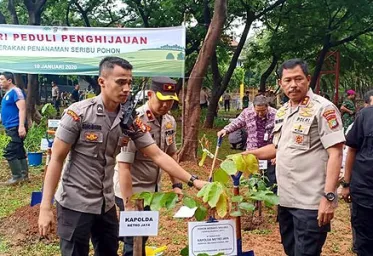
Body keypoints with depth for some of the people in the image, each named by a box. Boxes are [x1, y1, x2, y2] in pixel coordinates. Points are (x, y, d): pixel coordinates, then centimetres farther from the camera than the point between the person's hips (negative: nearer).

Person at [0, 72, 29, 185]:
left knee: (9, 152, -10)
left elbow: (22, 109, -21)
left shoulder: (15, 91, -12)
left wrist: (21, 126, -28)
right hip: (11, 128, 10)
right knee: (19, 152, 12)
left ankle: (17, 176, -3)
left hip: (16, 127, -10)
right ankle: (24, 175, 17)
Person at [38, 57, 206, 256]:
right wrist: (45, 207, -15)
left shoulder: (130, 120, -3)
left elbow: (157, 155, -1)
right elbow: (56, 159, -12)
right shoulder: (78, 113, -16)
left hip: (106, 204, 5)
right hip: (74, 204, -5)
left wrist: (192, 180, -8)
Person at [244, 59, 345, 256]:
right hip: (285, 199, 8)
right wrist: (249, 154, 12)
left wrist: (329, 197, -23)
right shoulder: (282, 111, 11)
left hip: (311, 203, -8)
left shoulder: (323, 108, -12)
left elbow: (335, 153, -17)